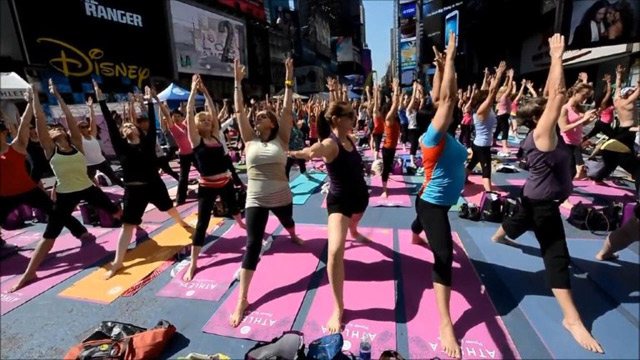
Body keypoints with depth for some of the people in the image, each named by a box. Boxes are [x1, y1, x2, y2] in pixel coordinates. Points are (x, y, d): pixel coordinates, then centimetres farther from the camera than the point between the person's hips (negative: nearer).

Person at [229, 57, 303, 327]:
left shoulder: (281, 139, -4)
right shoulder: (250, 140, -1)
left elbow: (287, 111, -9)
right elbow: (239, 111, -3)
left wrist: (289, 81, -10)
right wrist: (238, 82, -4)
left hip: (281, 197, 1)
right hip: (255, 200, 0)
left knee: (288, 223, 30)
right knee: (252, 245, -3)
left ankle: (294, 237, 70)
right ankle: (242, 299, 4)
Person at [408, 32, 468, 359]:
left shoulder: (444, 135, 1)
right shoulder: (434, 135, -22)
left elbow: (441, 97, 9)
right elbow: (445, 97, -28)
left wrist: (441, 66, 4)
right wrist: (450, 58, -18)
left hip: (438, 202, 9)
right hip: (432, 204, -9)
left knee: (421, 223, 39)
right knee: (444, 257, -12)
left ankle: (416, 238, 74)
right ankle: (445, 325, -7)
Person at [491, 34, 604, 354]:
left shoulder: (544, 131, -2)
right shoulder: (543, 133, -26)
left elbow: (552, 94, 2)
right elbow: (558, 95, -30)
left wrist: (555, 59, -3)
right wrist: (558, 57, -23)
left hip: (537, 199, 9)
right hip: (543, 204, -9)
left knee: (521, 221, 35)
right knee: (557, 256, -6)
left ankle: (498, 237, 64)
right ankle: (572, 319, 0)